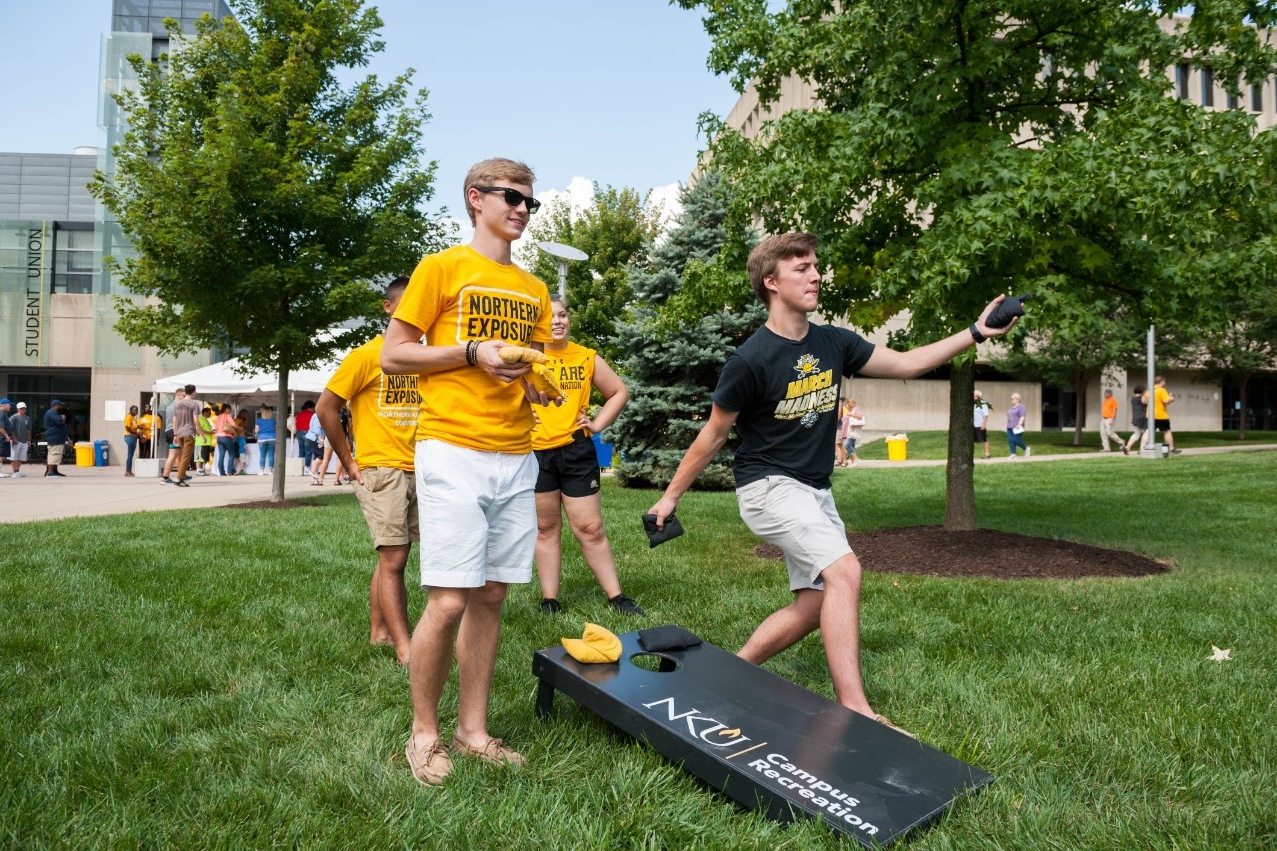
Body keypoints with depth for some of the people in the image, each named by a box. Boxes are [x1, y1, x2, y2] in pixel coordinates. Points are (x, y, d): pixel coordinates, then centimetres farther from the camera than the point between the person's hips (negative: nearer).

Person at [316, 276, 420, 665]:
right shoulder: (366, 356, -7)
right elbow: (326, 408, -5)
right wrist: (349, 461, -4)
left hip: (417, 472, 5)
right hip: (381, 472, -5)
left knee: (393, 556, 13)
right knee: (392, 560, -6)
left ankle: (378, 632, 25)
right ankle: (405, 649, -4)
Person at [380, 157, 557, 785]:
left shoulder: (534, 289, 18)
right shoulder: (442, 268, 2)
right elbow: (392, 356, -1)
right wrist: (473, 352, -11)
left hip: (517, 459, 6)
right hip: (453, 453, -5)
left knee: (490, 596, 7)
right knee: (449, 599, -7)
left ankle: (472, 729, 18)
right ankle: (424, 733, 12)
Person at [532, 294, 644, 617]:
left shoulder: (587, 357, 4)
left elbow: (619, 392, 14)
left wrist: (598, 424, 4)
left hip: (576, 451, 1)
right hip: (536, 453, -1)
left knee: (590, 528, 3)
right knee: (545, 528, 10)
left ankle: (616, 597, 13)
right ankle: (549, 600, 18)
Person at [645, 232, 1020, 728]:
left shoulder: (834, 343, 2)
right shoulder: (750, 361, -16)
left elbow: (906, 364, 8)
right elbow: (713, 435, -7)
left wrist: (975, 332, 0)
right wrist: (671, 496, -1)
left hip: (815, 491, 8)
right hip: (768, 487, -7)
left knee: (816, 604, 5)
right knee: (844, 571, -24)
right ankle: (855, 711, -21)